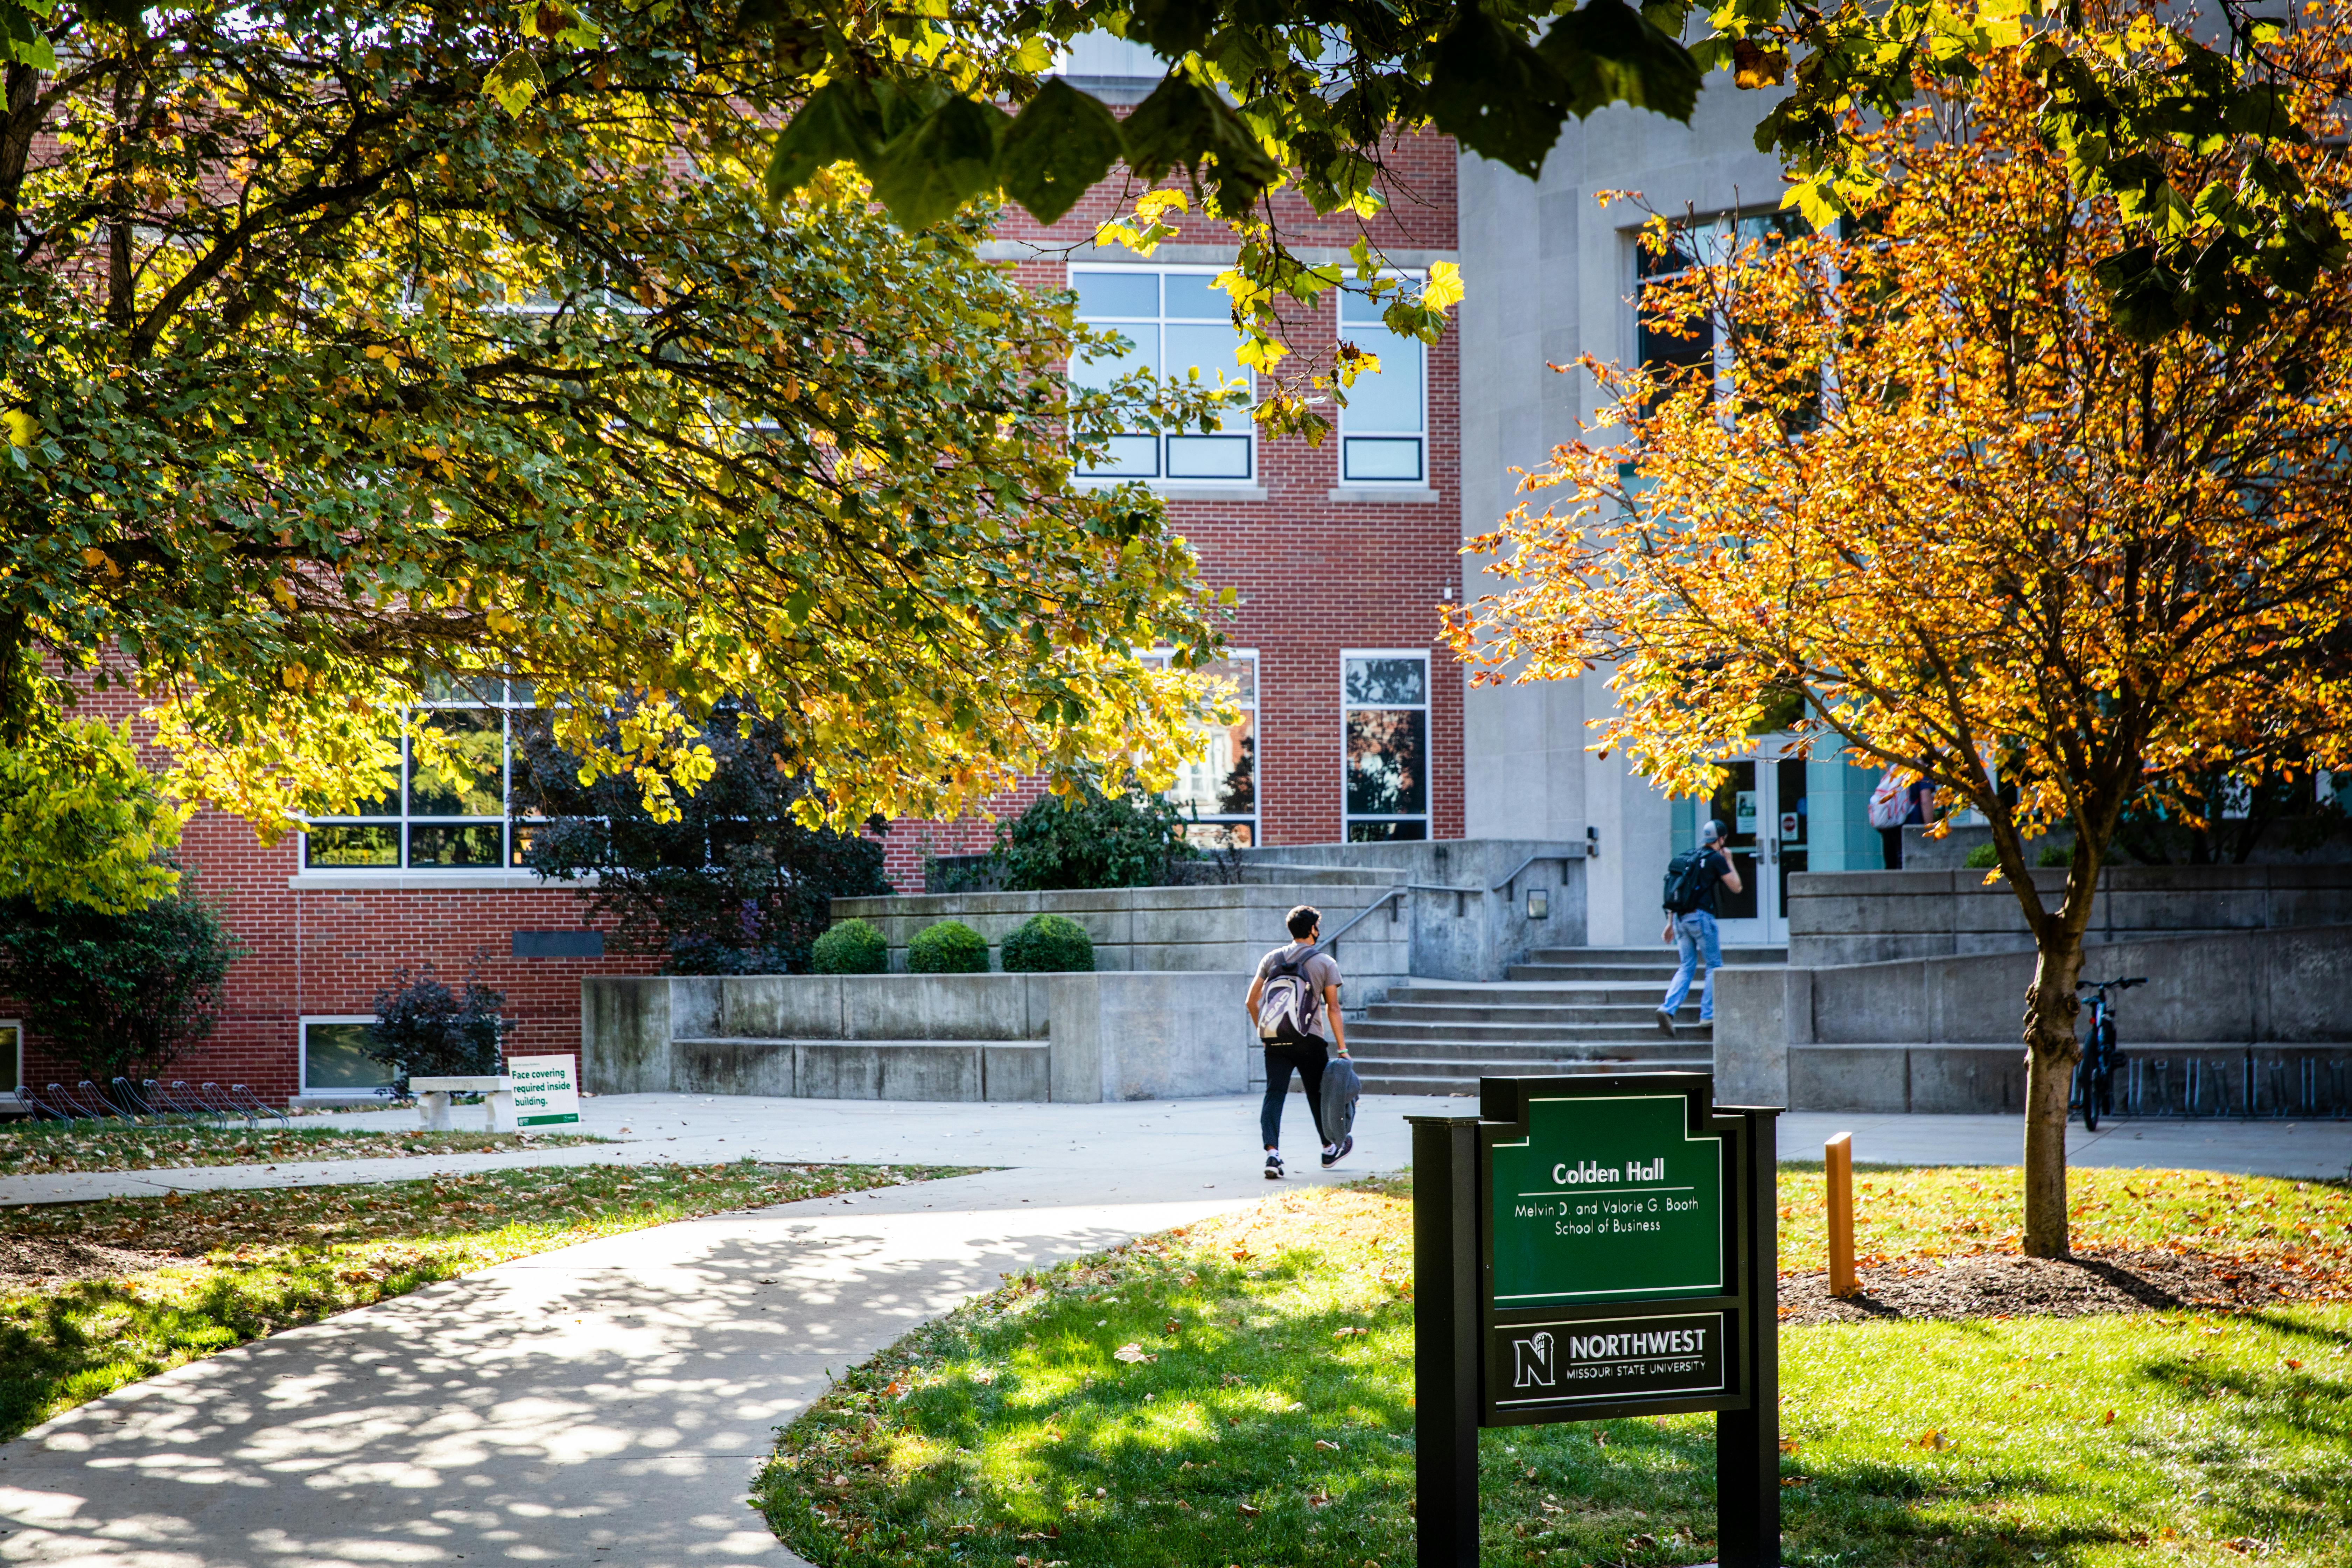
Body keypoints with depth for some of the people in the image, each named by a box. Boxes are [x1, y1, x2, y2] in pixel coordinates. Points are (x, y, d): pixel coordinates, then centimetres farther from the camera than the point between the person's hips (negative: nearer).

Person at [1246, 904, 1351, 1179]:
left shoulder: (1272, 959, 10)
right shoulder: (1325, 963, 1)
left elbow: (1252, 1000, 8)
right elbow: (1332, 1008, -3)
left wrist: (1261, 1030, 23)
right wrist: (1342, 1048, -1)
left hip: (1274, 1040, 2)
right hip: (1309, 1040, -2)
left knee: (1274, 1095, -1)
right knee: (1318, 1094, 14)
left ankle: (1272, 1152, -20)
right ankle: (1330, 1149, 33)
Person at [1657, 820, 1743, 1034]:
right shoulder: (1717, 859, -3)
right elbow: (1736, 887, 3)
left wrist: (1670, 923, 20)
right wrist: (1729, 862, 15)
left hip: (1680, 918, 6)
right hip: (1701, 916, -6)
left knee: (1687, 968, 11)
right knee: (1715, 966, 7)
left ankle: (1668, 1008, -8)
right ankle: (1708, 1014, 2)